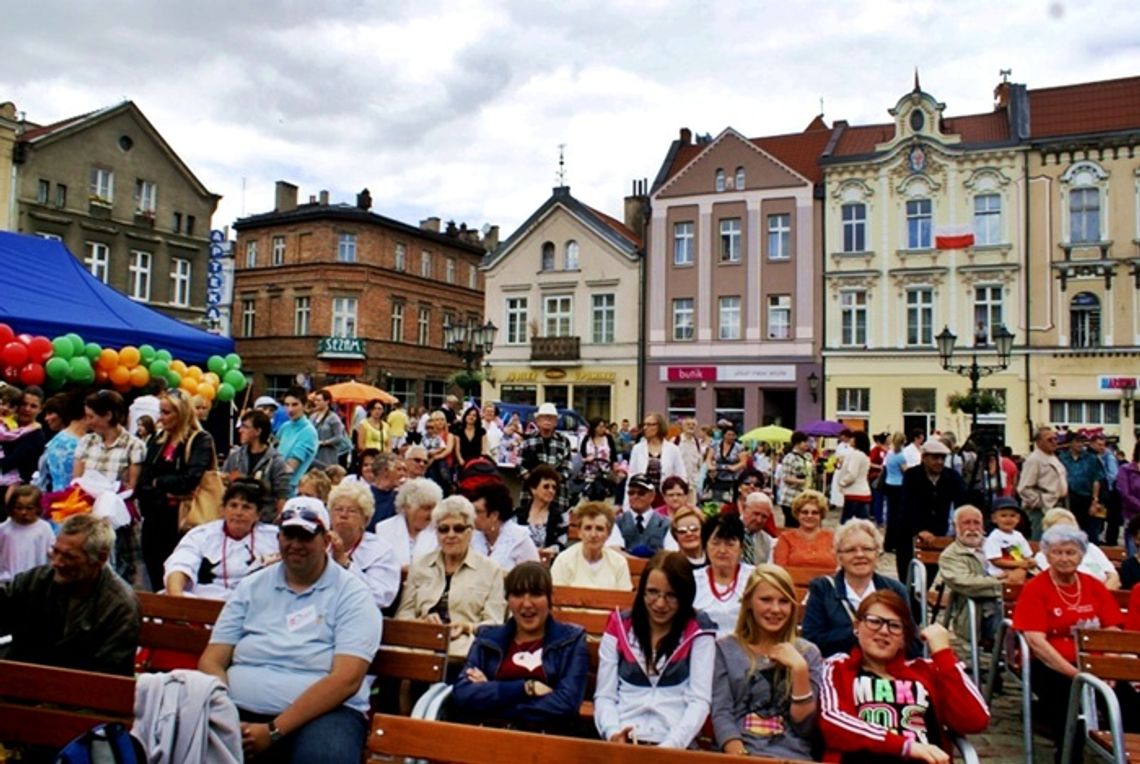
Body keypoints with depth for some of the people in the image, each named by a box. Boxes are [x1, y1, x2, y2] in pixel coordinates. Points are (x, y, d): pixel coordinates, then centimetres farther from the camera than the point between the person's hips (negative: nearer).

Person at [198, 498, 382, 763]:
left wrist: (274, 731, -18)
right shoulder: (251, 586, 13)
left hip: (323, 712, -3)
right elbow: (212, 661, 8)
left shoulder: (352, 595, -1)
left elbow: (346, 679, -11)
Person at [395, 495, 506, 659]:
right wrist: (422, 621, -9)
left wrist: (468, 627, -15)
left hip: (464, 648, -2)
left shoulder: (490, 569, 12)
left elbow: (494, 624, 6)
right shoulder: (419, 566, 19)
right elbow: (402, 615, 14)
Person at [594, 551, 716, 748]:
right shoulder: (619, 626, 9)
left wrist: (671, 745, -17)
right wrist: (613, 732, -11)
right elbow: (604, 696, 7)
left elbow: (700, 700, -3)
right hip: (623, 741, 1)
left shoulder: (697, 632, 3)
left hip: (674, 744, -1)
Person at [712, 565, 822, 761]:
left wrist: (799, 669, -6)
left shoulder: (808, 652, 11)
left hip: (791, 756, 1)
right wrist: (739, 755, -16)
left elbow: (805, 727, 5)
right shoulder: (725, 649, 9)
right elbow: (721, 713, 0)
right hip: (739, 754, 0)